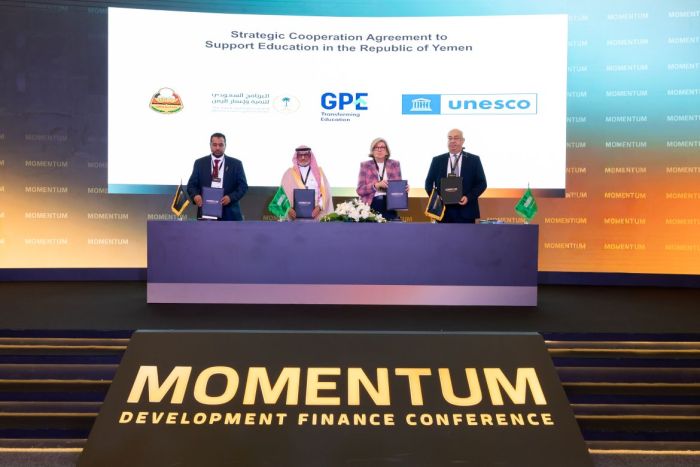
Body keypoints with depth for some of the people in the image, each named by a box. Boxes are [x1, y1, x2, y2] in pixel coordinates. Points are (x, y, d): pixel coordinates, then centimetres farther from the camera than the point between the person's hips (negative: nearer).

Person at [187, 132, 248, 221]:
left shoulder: (236, 164, 7)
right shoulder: (200, 163, 10)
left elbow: (243, 186, 3)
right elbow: (191, 184, 9)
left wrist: (231, 197, -15)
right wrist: (195, 195, -14)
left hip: (229, 213, -1)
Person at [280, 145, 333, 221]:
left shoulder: (318, 172, 12)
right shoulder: (289, 173, 11)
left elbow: (325, 192, 5)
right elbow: (284, 193, 4)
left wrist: (319, 207, -11)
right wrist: (289, 208, -13)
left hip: (315, 215, 1)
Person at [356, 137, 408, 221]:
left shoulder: (395, 164, 12)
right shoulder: (365, 165, 7)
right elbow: (360, 190, -1)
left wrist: (404, 188, -10)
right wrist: (376, 185, -17)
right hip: (371, 205, -1)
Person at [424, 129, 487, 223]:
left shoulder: (474, 160, 6)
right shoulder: (437, 160, 10)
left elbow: (482, 183, 4)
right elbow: (428, 183, 12)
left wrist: (469, 197, -12)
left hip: (465, 210, -1)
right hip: (444, 210, 1)